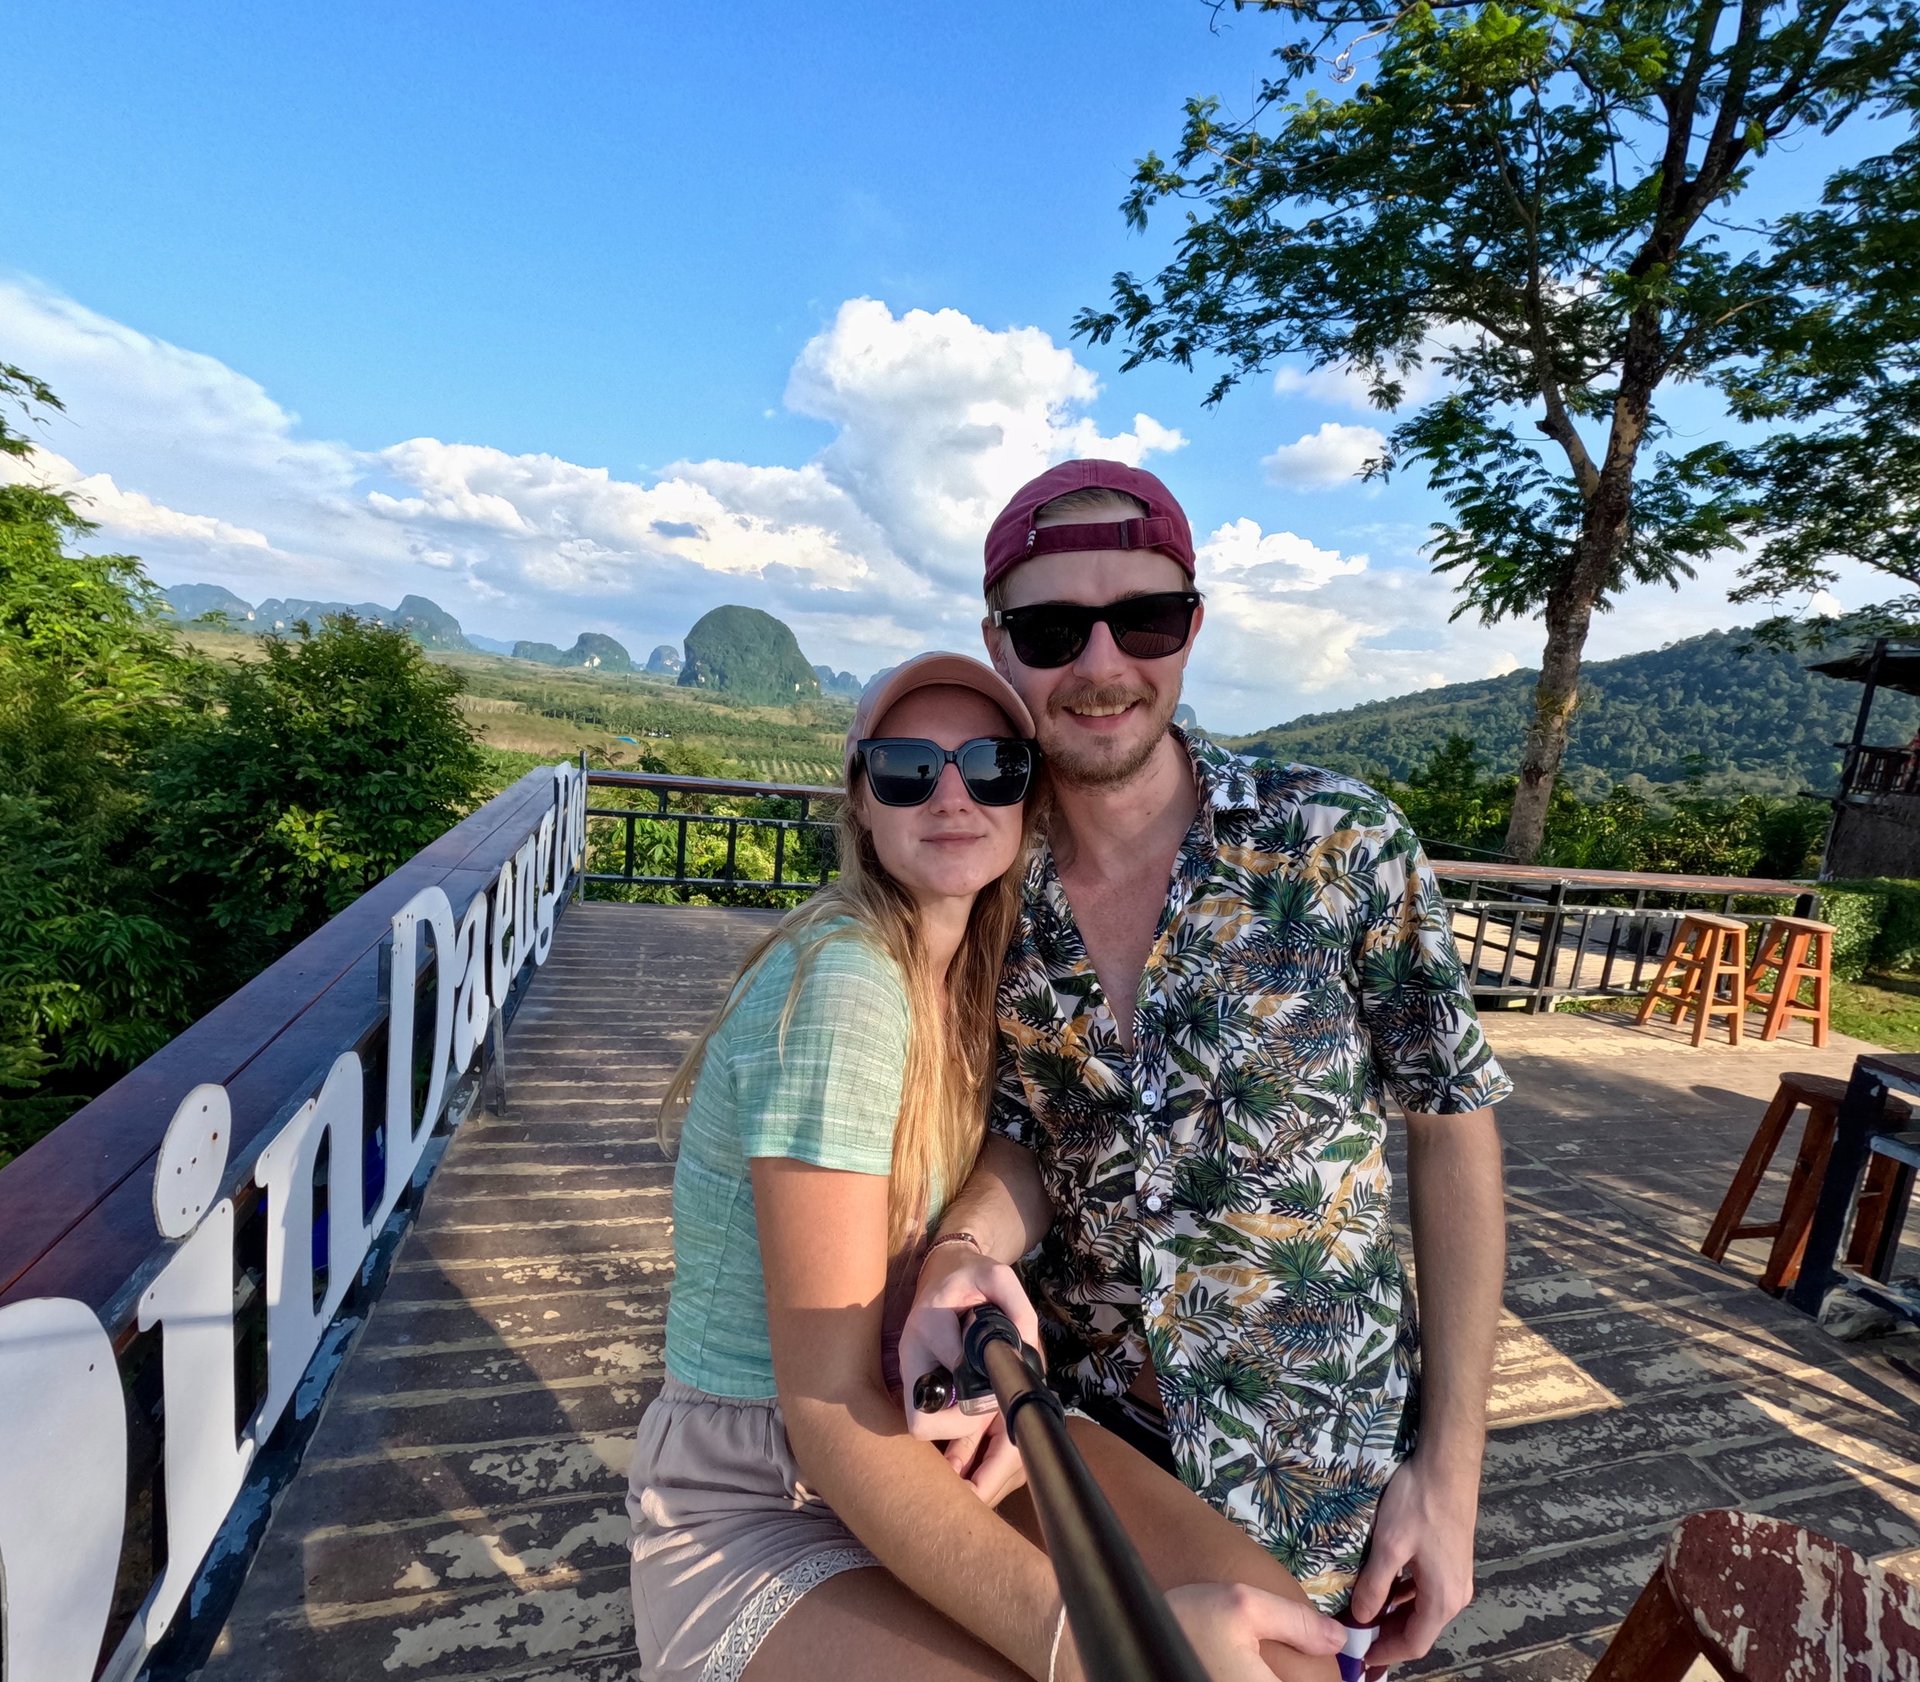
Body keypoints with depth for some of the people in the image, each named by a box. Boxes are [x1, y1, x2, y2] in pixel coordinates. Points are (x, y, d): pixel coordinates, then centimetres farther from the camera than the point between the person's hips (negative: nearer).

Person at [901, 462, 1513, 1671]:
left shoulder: (1340, 843, -18)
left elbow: (1453, 1122, -10)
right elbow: (1021, 1142, -5)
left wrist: (1452, 1466, -9)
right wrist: (963, 1254, -28)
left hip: (1313, 1470, -2)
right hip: (1075, 1427, 3)